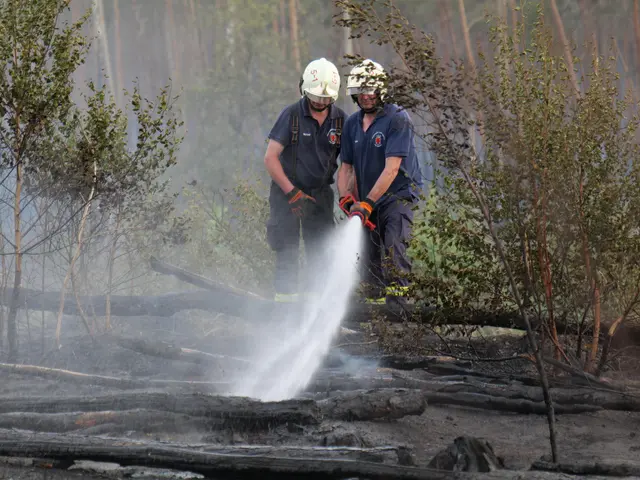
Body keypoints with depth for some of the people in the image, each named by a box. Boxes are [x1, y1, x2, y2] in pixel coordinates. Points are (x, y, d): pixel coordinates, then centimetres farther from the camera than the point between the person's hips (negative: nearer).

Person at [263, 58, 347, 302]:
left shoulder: (340, 119, -1)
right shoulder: (291, 115, -12)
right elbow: (270, 158, -14)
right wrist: (292, 193, -18)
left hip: (320, 192, 3)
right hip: (287, 190, -3)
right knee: (287, 251, -5)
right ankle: (286, 296, -3)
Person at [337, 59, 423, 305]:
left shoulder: (398, 119, -12)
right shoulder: (352, 123, 9)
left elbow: (392, 168, -19)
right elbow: (346, 166, 13)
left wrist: (367, 203, -23)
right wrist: (346, 197, -6)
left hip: (398, 194, -7)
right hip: (367, 200, 7)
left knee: (393, 249, -21)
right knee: (369, 259, 7)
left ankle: (396, 303, -23)